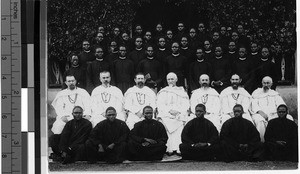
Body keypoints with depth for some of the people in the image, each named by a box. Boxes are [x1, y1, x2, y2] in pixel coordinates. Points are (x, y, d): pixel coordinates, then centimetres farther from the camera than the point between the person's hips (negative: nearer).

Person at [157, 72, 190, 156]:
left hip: (179, 115, 0)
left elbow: (186, 105, 11)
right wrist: (169, 110, -7)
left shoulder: (182, 92, 22)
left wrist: (178, 111, -7)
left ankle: (178, 149, -34)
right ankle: (169, 149, -34)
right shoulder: (163, 92, 22)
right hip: (166, 116, 0)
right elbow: (160, 105, 9)